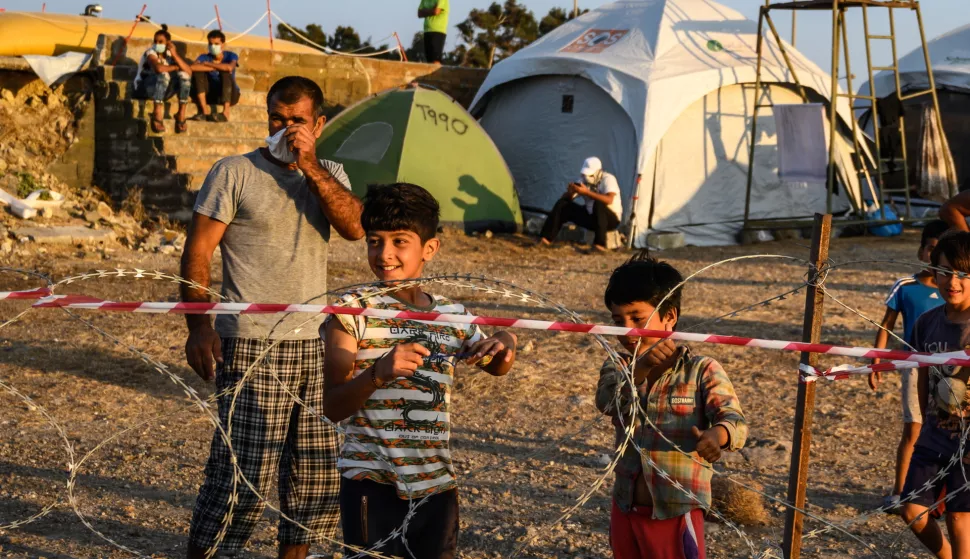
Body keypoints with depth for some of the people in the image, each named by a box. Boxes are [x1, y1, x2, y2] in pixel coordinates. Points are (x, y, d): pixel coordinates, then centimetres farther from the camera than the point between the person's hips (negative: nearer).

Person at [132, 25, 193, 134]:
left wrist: (175, 55, -17)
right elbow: (159, 68, -35)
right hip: (143, 90, -5)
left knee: (183, 75, -16)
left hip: (162, 91, 5)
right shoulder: (150, 53, -12)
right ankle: (157, 113, -37)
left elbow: (189, 71, -11)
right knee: (164, 75, -33)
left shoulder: (170, 54, 4)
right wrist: (175, 67, -17)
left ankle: (181, 113, -20)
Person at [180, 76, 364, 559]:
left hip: (314, 343, 5)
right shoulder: (235, 172, -3)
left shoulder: (329, 175, 10)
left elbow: (355, 227, -9)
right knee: (240, 469, -10)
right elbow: (197, 252, -5)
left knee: (317, 466, 10)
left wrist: (310, 166, -15)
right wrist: (199, 326, -15)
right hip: (252, 347, -5)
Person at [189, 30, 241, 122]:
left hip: (229, 95, -2)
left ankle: (225, 113, -36)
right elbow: (193, 67, -25)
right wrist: (215, 68, -25)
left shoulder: (230, 56, -6)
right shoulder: (204, 57, -2)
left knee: (225, 71, -28)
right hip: (212, 95, 2)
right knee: (198, 72, -17)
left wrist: (208, 64, -20)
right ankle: (204, 112, -25)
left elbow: (229, 67, -32)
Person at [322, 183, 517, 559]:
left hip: (436, 483, 4)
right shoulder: (353, 310, -6)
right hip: (372, 483, -4)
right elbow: (333, 408, -11)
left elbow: (494, 367, 26)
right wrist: (379, 372, -29)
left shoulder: (452, 316, 6)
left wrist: (504, 344, 1)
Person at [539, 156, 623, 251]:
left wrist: (587, 192, -38)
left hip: (611, 219, -6)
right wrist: (570, 192, -22)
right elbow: (565, 199, 2)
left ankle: (600, 244, -38)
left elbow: (609, 200, -35)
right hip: (591, 216, 6)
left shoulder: (608, 179, -16)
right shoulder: (584, 180, 2)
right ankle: (546, 238, -14)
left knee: (598, 204, -39)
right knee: (562, 205, -7)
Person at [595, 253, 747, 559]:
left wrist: (717, 434, -44)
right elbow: (607, 401, -18)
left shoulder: (701, 370, -8)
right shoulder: (618, 366, 3)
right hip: (627, 508, 5)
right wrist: (641, 368, -37)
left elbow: (736, 421, -19)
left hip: (676, 513, -5)